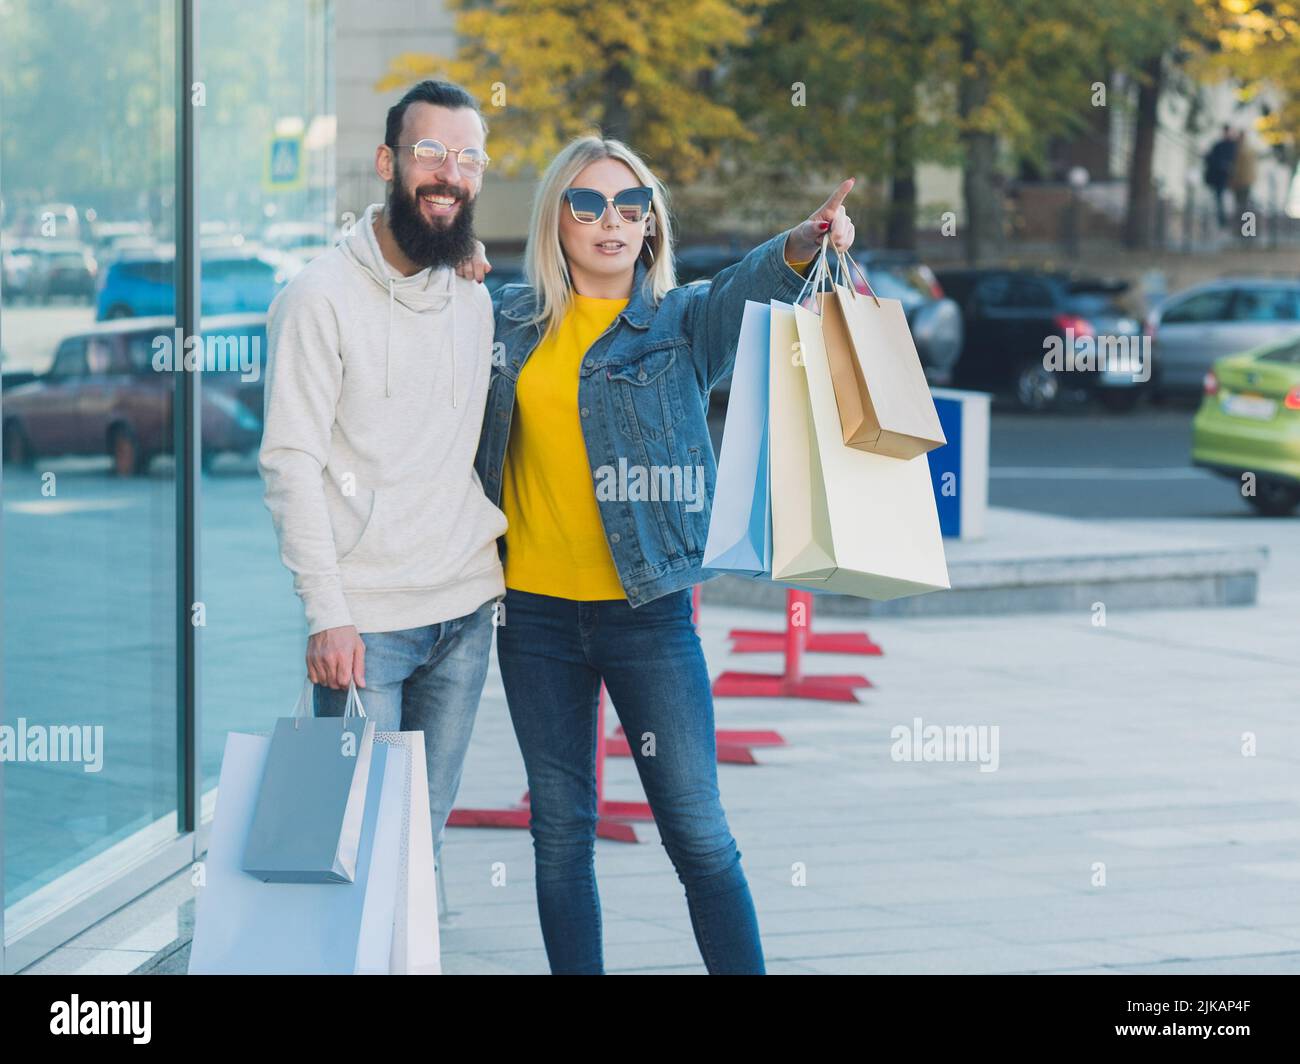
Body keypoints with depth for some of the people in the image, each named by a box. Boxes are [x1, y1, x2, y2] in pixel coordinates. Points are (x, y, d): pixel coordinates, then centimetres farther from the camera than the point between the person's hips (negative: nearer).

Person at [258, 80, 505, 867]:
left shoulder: (474, 302, 13)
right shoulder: (324, 296, -7)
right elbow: (291, 463, -11)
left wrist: (491, 526, 5)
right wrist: (327, 614, -16)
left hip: (465, 609, 6)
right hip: (367, 619, -6)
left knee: (426, 835, 8)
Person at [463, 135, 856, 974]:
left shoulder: (683, 321, 0)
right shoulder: (509, 321, 8)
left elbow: (748, 288, -22)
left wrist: (803, 246, -43)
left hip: (647, 610, -3)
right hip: (536, 612, 3)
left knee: (699, 833, -3)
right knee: (561, 832, 9)